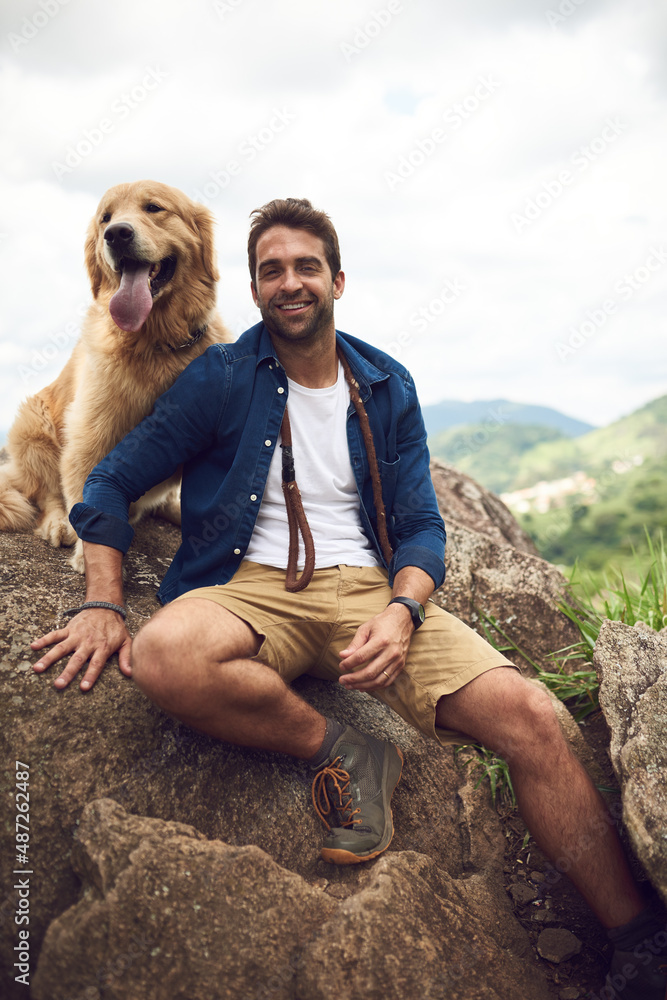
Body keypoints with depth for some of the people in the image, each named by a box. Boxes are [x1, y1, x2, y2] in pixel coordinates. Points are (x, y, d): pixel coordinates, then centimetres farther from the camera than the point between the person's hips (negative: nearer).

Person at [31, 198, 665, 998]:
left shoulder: (387, 387, 12)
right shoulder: (219, 379, 5)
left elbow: (421, 525, 8)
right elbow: (112, 482, 7)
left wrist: (400, 612, -14)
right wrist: (103, 605, -9)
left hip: (368, 585, 2)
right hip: (251, 587, -1)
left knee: (528, 717, -20)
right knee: (167, 655, -37)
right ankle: (341, 750, -13)